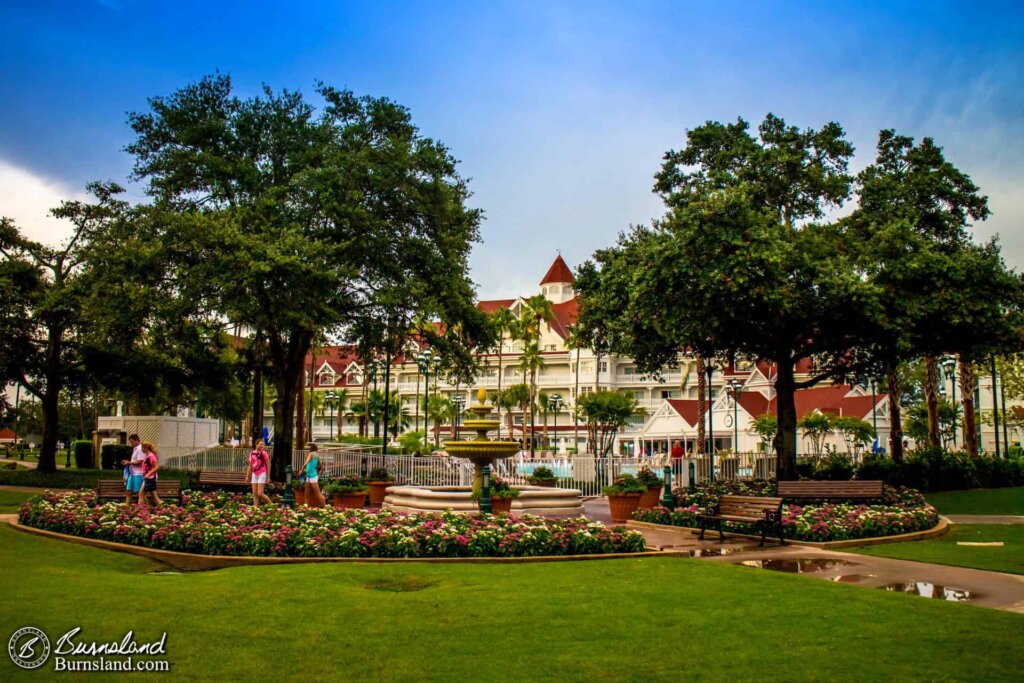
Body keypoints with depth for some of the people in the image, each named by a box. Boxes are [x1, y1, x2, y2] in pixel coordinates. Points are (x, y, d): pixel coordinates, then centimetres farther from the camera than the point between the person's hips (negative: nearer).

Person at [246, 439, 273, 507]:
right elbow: (250, 466, 18)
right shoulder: (252, 453, 9)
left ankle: (271, 504, 3)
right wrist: (247, 476, 13)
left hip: (262, 474, -5)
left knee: (260, 493, -11)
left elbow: (268, 465, -4)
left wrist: (268, 477, -7)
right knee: (255, 494, 4)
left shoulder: (264, 453, -6)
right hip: (254, 474, 5)